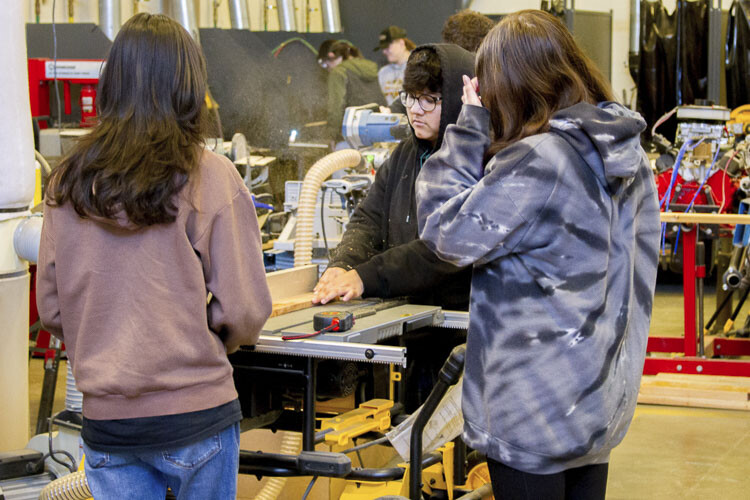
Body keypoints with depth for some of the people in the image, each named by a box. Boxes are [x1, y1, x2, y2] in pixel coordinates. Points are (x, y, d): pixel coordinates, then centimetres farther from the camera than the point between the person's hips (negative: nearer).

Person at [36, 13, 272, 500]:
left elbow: (51, 308, 6)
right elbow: (244, 312, -10)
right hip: (197, 412, -3)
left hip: (106, 423, 3)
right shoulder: (211, 178, -11)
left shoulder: (67, 184, 0)